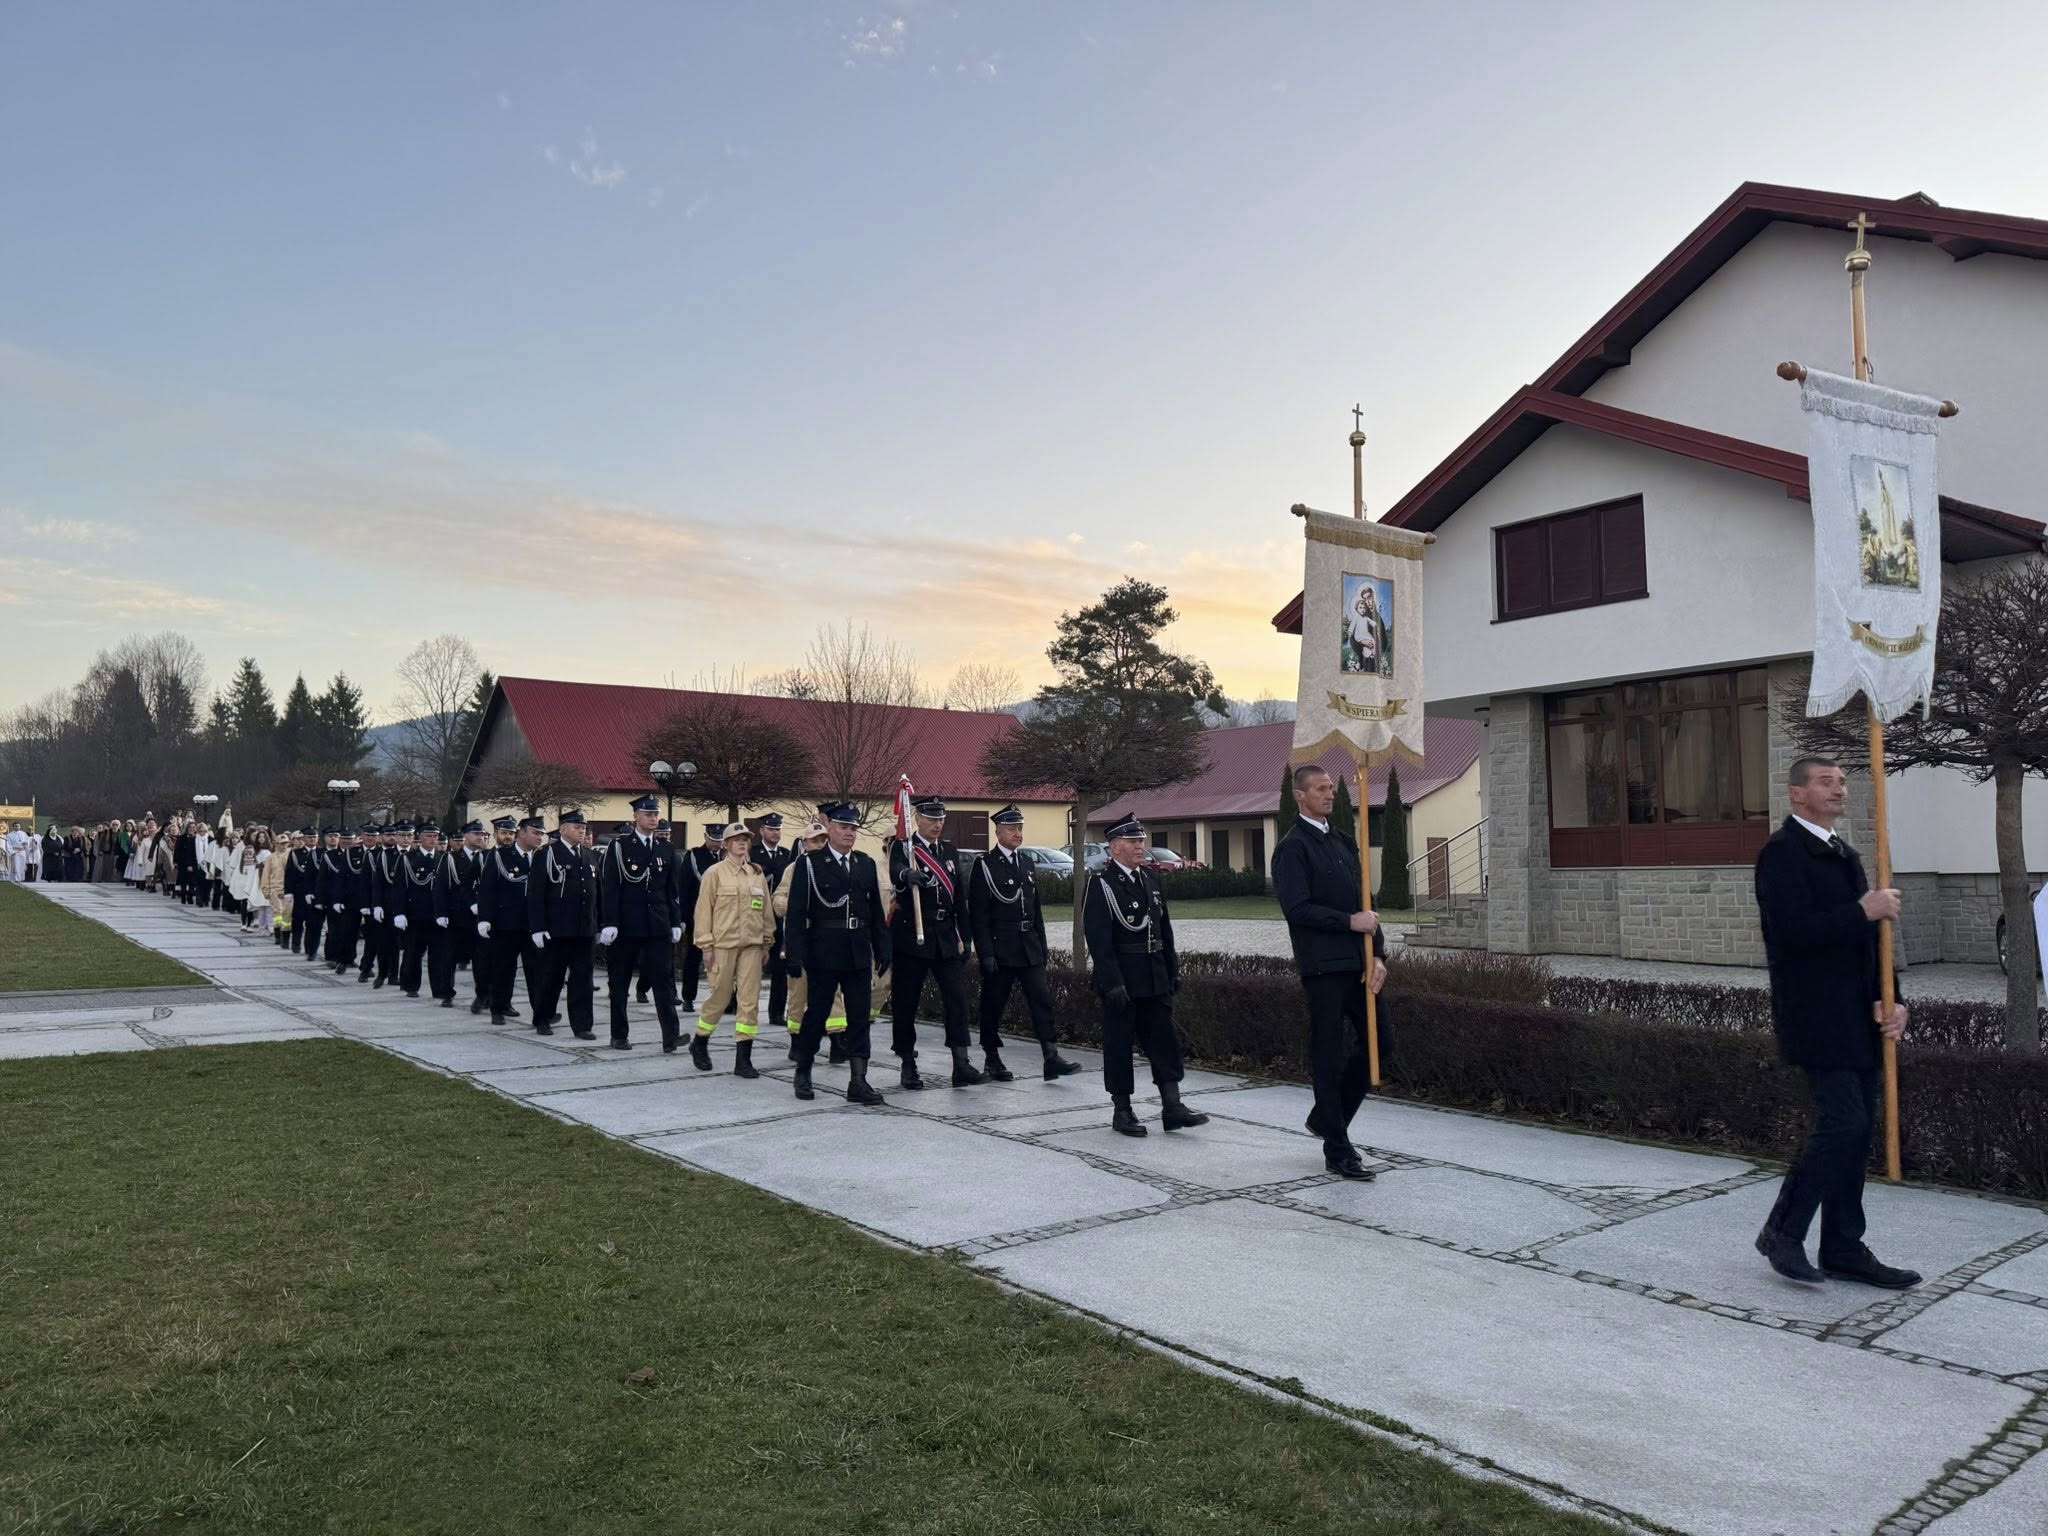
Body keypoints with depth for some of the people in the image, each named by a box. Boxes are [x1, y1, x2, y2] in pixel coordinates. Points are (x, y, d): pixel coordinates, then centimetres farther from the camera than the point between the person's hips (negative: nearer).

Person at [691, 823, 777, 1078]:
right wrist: (706, 944, -6)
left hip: (752, 944, 4)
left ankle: (743, 1059, 4)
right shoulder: (715, 873, -2)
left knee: (750, 1000, -1)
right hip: (723, 943, -3)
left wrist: (767, 941, 12)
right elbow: (703, 910, -2)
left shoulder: (757, 873, 9)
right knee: (720, 997, 4)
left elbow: (766, 909, 14)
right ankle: (699, 1043, 29)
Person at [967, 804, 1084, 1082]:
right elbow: (978, 914, -10)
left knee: (1042, 999, -3)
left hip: (1029, 948, 5)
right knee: (994, 1004, 4)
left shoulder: (1027, 863, 14)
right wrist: (985, 952, -14)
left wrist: (1042, 946, 14)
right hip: (999, 948, -5)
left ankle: (1051, 1058, -5)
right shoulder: (984, 865, -6)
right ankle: (992, 1059, 17)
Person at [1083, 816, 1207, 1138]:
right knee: (1119, 1043, 3)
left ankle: (1172, 1107, 11)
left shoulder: (1150, 880, 12)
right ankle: (1122, 1111, 13)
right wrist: (1112, 983, -20)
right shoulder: (1099, 884, -10)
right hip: (1121, 981, -7)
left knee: (1165, 1040, 6)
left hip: (1155, 979, 7)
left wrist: (1172, 970, 14)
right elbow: (1098, 939, -16)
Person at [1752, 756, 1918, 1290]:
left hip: (1856, 1019, 9)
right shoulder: (1782, 852, -11)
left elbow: (1868, 936, 15)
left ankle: (1844, 1250, 20)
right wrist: (1863, 912, -18)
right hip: (1816, 1019, -9)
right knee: (1843, 1122, -12)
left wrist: (1887, 999, 3)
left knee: (1857, 1128, 11)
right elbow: (1794, 932, -23)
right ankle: (1783, 1233, 3)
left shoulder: (1843, 854, 18)